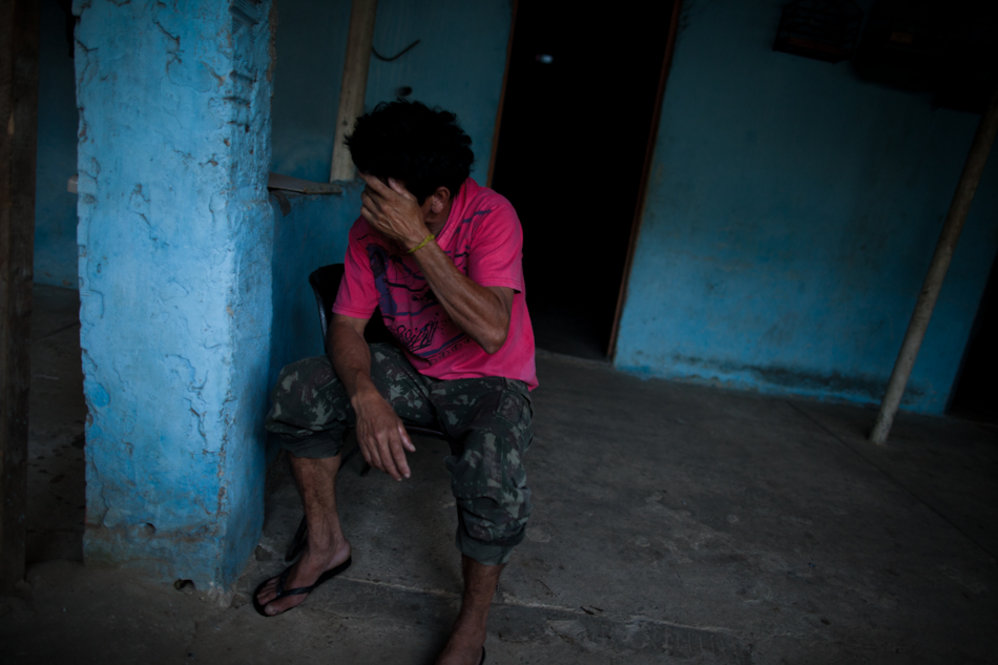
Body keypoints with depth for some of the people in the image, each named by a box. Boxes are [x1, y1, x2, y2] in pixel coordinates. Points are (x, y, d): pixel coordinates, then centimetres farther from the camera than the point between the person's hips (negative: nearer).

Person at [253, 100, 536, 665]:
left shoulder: (490, 217, -24)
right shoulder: (370, 230, -10)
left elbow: (492, 332, -37)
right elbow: (347, 325, -8)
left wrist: (417, 239, -39)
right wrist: (365, 396, -28)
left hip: (492, 382, -4)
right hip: (413, 374, 5)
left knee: (491, 464, -36)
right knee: (299, 388, -14)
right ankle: (328, 544, 7)